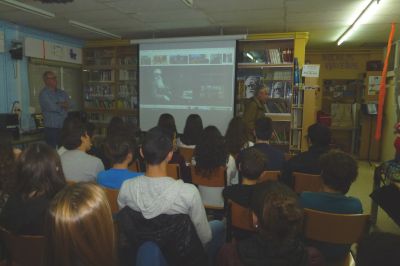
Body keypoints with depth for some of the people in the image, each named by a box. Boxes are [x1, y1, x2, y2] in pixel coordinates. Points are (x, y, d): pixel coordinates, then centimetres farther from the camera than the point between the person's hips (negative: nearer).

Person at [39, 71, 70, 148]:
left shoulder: (62, 92, 15)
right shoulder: (44, 94, -5)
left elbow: (69, 104, 6)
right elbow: (53, 108, -14)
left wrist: (59, 104, -10)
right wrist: (63, 106, 3)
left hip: (64, 127, 6)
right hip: (52, 128, -5)